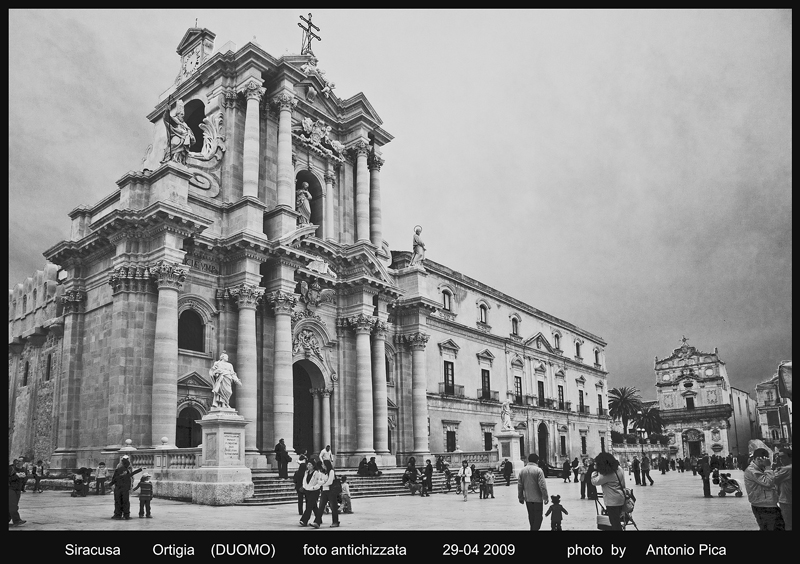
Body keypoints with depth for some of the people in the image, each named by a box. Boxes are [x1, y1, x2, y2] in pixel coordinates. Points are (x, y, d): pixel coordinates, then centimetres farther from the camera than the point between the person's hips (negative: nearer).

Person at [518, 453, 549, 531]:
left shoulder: (522, 470, 4)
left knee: (531, 517, 18)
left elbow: (519, 485, 7)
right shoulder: (538, 470, -13)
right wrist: (545, 497, -9)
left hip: (527, 498, 5)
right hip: (537, 498, -5)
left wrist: (521, 497, 14)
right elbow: (542, 485, -16)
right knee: (538, 517, 3)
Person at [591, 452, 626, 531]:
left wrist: (594, 473, -7)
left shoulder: (606, 475, -23)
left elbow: (594, 482, -20)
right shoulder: (618, 469, 4)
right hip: (621, 498, 9)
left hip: (612, 501, -9)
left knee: (615, 522, -1)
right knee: (617, 520, 18)